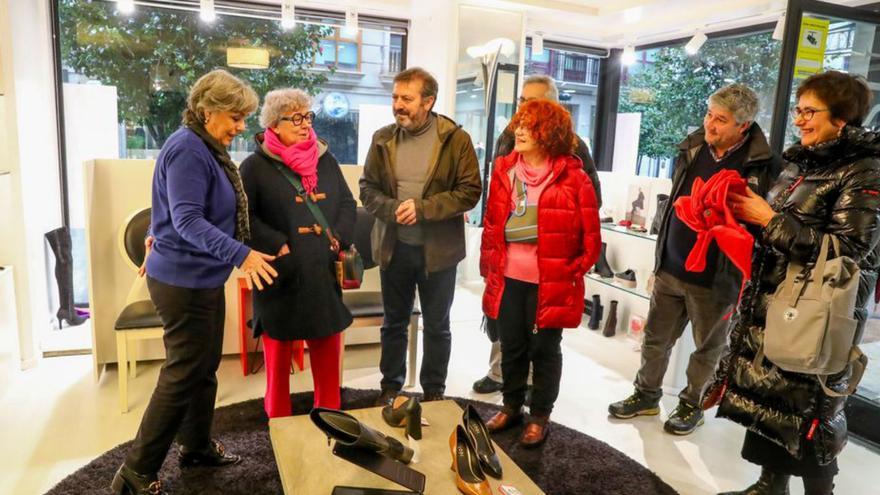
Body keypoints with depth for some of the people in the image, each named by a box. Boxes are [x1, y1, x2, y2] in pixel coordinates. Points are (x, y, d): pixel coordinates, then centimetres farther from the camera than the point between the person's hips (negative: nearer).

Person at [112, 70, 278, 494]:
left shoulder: (205, 147, 12)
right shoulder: (188, 150, -19)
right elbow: (188, 220, -29)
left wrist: (158, 236, 31)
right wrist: (242, 254, -38)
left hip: (202, 277, 10)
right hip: (184, 282, -10)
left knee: (205, 368, 18)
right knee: (183, 376, -2)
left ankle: (196, 446, 34)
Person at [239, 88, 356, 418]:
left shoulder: (325, 159, 11)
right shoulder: (256, 165, -3)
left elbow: (347, 203, 12)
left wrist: (338, 237, -3)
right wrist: (278, 246, -17)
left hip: (323, 271, 4)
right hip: (281, 272, -4)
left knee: (328, 344, 11)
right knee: (278, 347, 9)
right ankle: (279, 423, 25)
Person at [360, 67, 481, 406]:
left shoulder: (456, 139, -8)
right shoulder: (382, 139, 1)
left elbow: (470, 191, -12)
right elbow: (368, 188, 3)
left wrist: (423, 208, -22)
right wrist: (393, 209, -18)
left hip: (439, 249, -2)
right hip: (394, 246, 3)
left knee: (437, 326, 12)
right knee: (394, 323, 16)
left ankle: (434, 392, 31)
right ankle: (390, 387, 35)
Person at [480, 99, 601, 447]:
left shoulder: (573, 178, -11)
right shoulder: (504, 170, 4)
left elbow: (591, 237, -6)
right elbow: (491, 223, 9)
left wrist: (572, 272, -8)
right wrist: (488, 267, 7)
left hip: (551, 282, -4)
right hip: (509, 278, 4)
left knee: (544, 349, 11)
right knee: (511, 346, 16)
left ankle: (540, 416, 28)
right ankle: (511, 406, 36)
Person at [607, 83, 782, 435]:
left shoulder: (763, 166, -13)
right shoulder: (692, 148, 3)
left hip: (715, 277, -4)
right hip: (670, 269, 5)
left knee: (708, 347, 15)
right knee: (655, 339, 16)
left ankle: (692, 403, 35)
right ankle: (647, 395, 35)